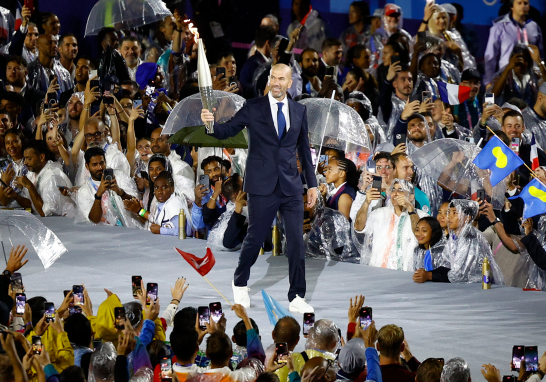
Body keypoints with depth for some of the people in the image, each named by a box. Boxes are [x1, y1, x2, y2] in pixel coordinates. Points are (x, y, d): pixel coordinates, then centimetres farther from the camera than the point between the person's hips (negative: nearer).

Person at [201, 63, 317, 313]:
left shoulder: (299, 111, 9)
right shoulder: (253, 108, 1)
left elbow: (304, 149, 15)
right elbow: (226, 131, -3)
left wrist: (312, 184, 13)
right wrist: (211, 123, -25)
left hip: (291, 187, 2)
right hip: (262, 186, -2)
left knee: (296, 241, -2)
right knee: (255, 238, 4)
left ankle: (296, 298, 5)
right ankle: (240, 284, 29)